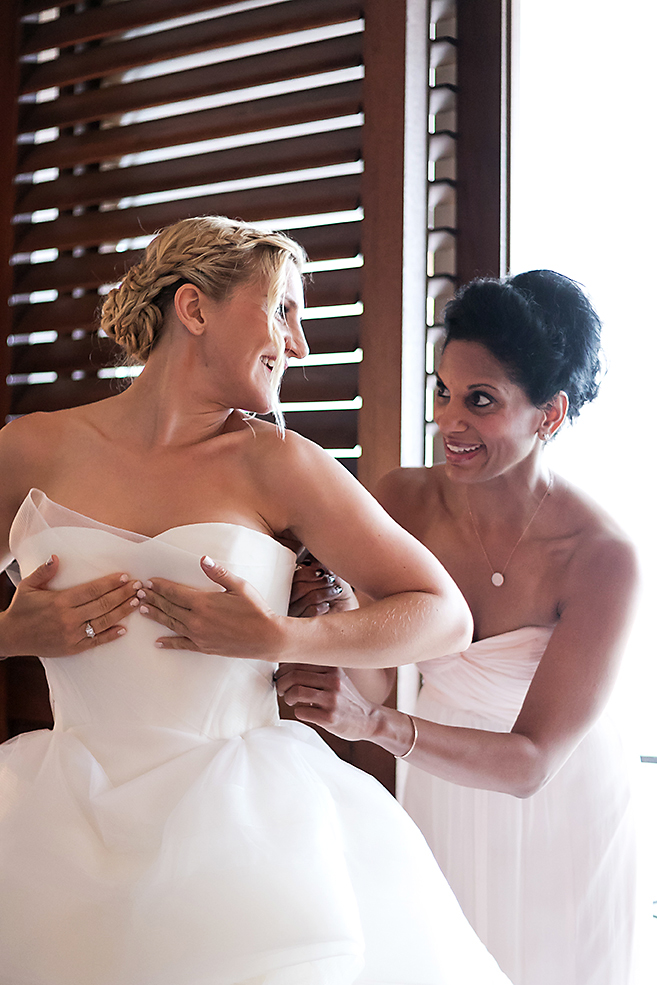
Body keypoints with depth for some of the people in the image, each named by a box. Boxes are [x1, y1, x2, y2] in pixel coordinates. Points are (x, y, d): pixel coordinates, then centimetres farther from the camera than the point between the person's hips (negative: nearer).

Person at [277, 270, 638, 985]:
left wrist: (377, 725, -45)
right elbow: (371, 683, -13)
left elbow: (531, 763, -30)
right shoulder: (402, 501, -18)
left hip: (563, 807, -3)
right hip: (442, 787, 3)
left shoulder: (602, 556, -29)